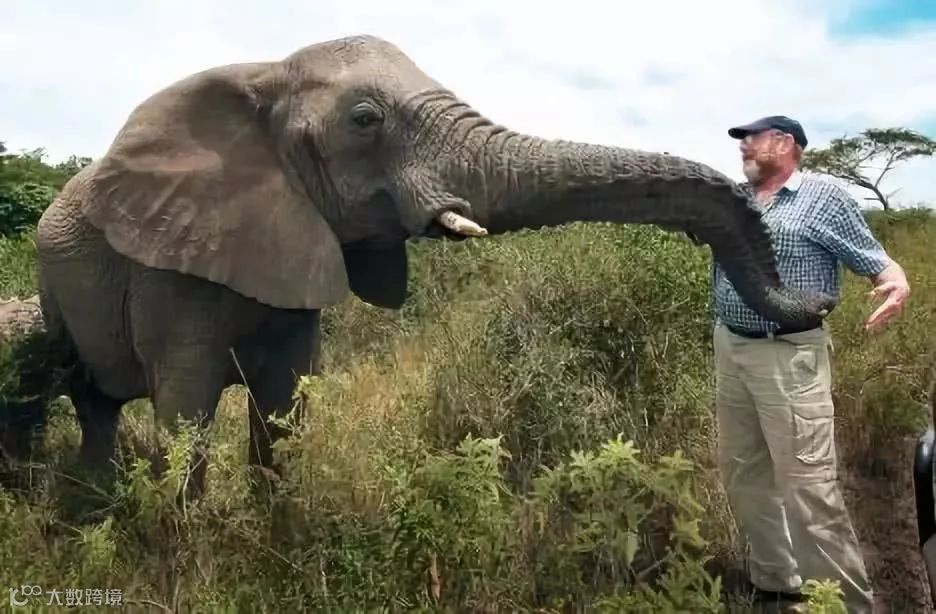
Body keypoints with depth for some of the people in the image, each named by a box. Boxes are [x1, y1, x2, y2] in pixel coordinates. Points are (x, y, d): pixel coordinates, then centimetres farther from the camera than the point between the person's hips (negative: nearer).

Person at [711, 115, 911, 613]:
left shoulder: (822, 195, -3)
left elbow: (874, 259, -6)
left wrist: (896, 283, -25)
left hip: (788, 354, -7)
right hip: (729, 349, 7)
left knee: (807, 483, -8)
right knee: (742, 472, 13)